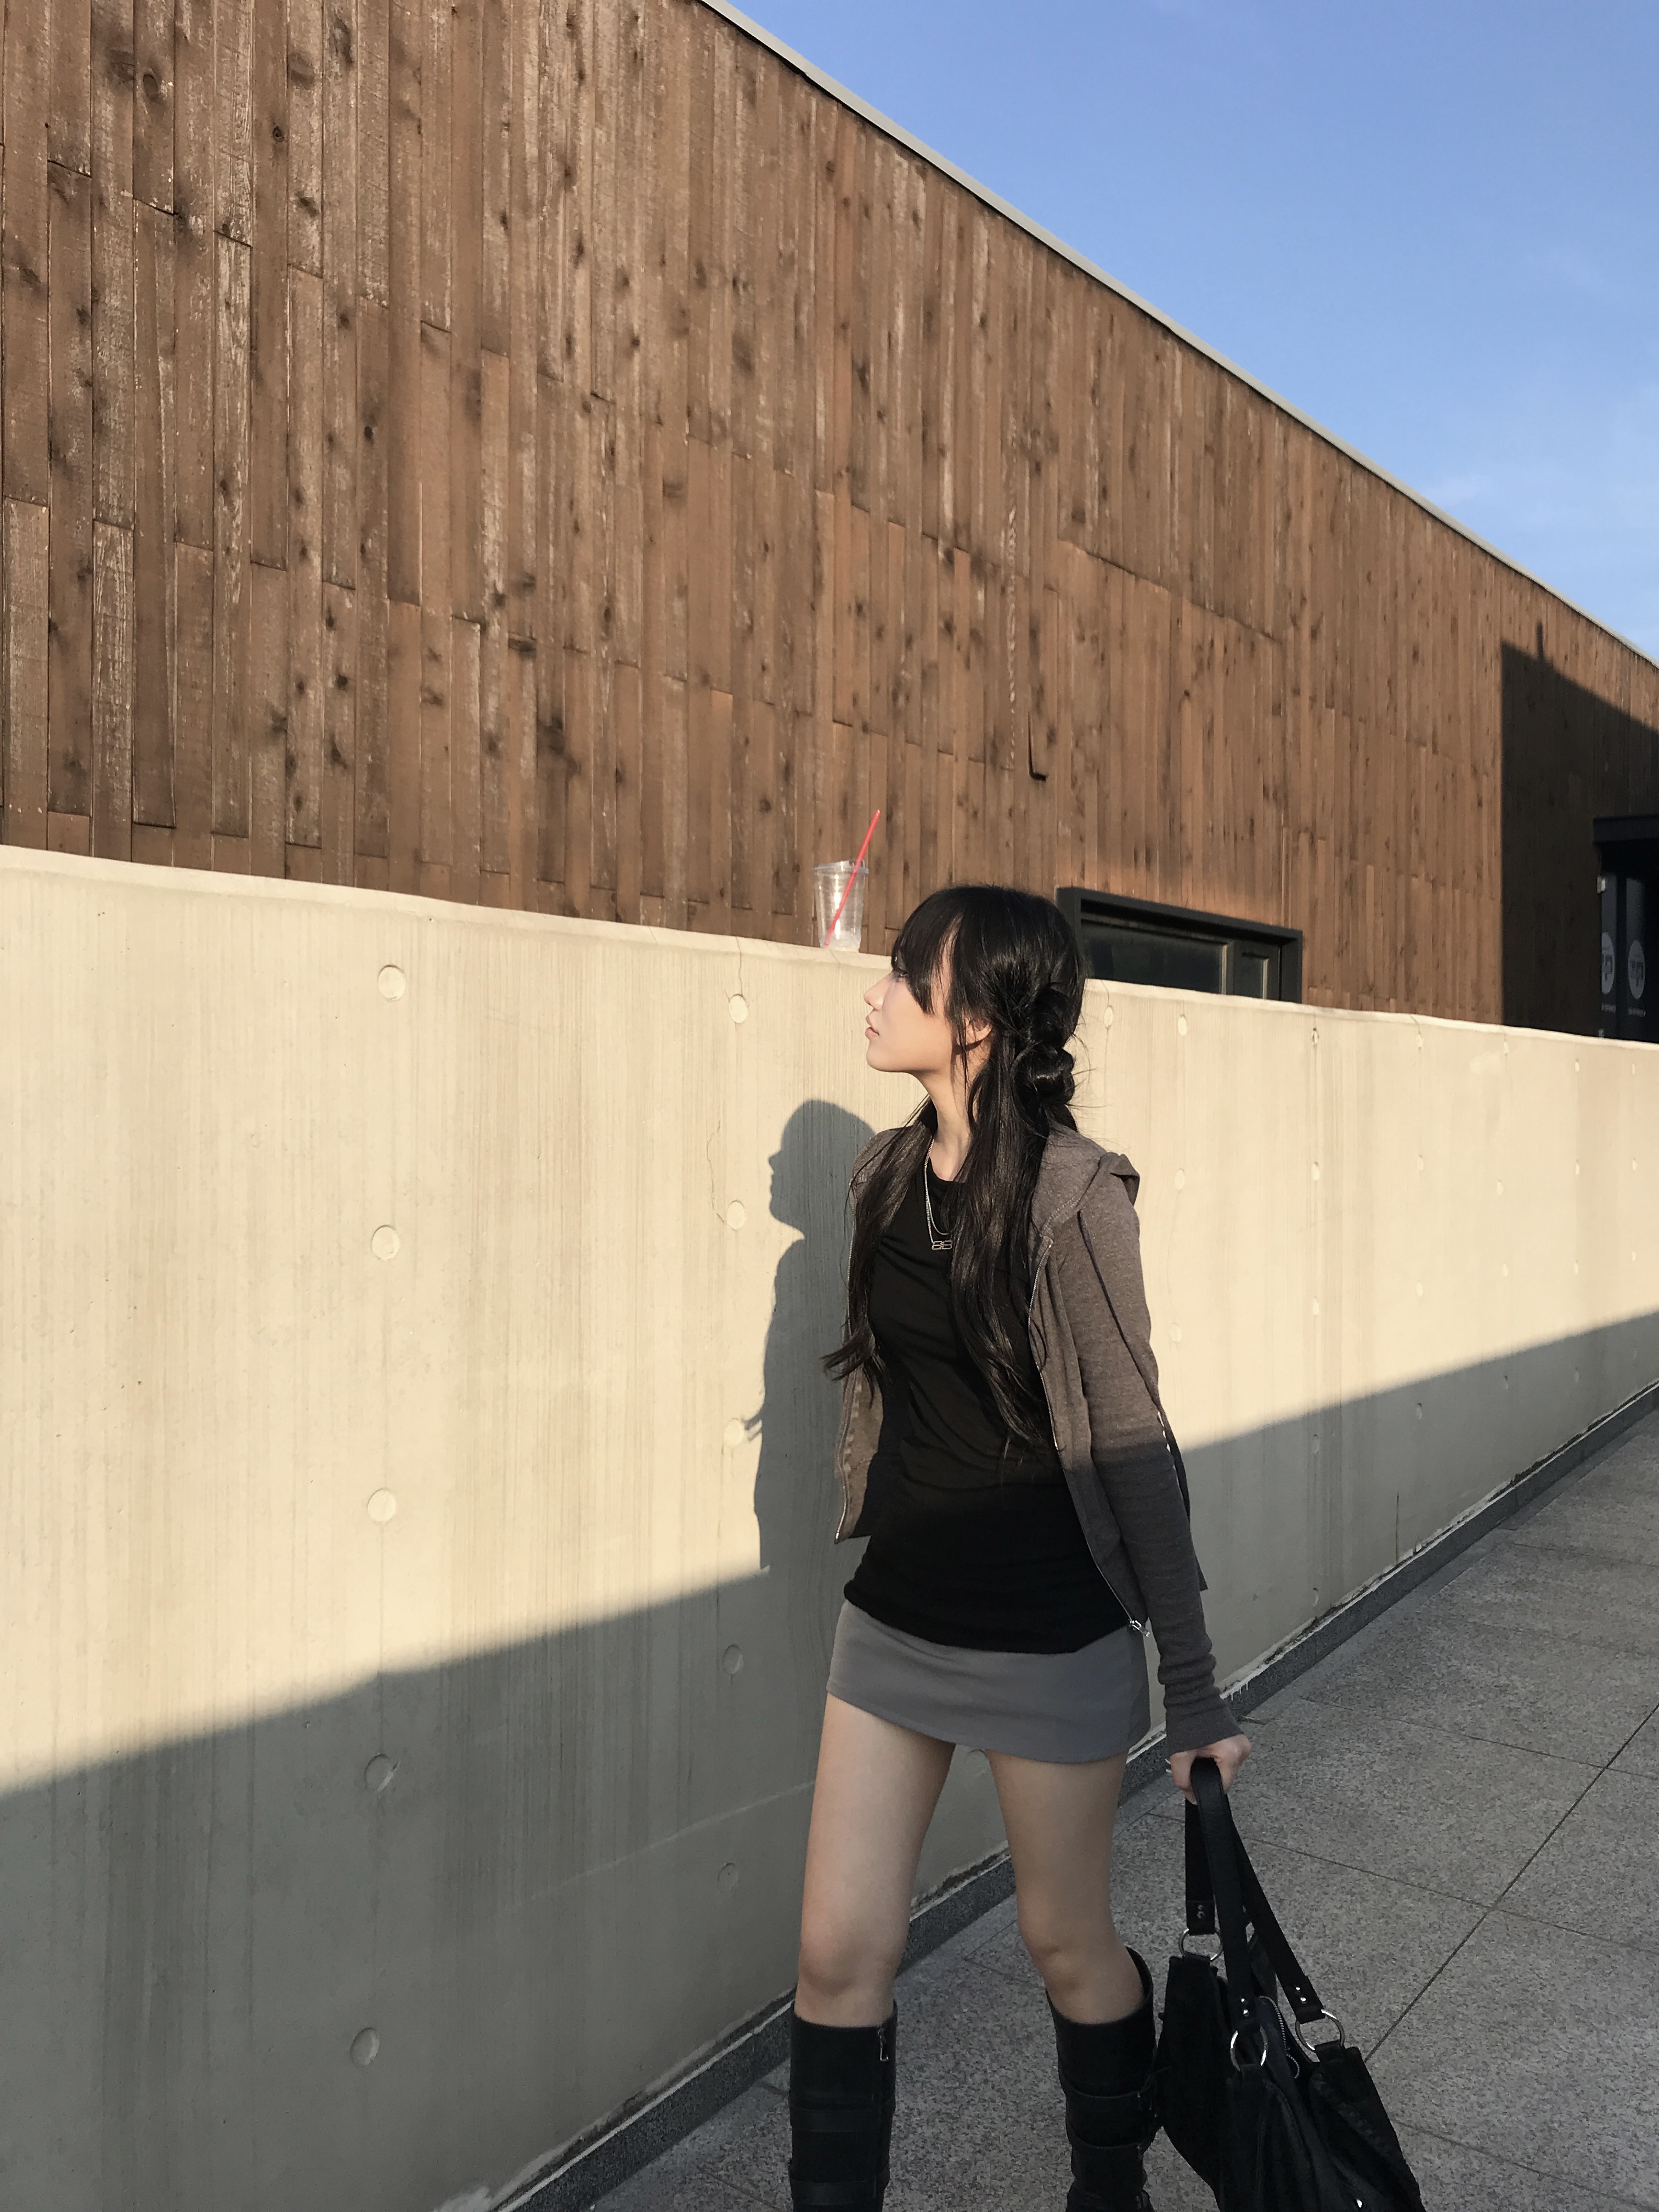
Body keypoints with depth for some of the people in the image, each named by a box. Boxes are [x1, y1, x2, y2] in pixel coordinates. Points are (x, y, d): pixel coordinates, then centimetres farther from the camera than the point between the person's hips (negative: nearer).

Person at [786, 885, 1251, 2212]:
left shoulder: (1072, 1191, -18)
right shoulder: (889, 1172, 1)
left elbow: (1133, 1445, -15)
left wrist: (1195, 1692, -11)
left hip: (1049, 1642, -5)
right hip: (893, 1619, 5)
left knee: (1068, 1944, 16)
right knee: (840, 1952, 8)